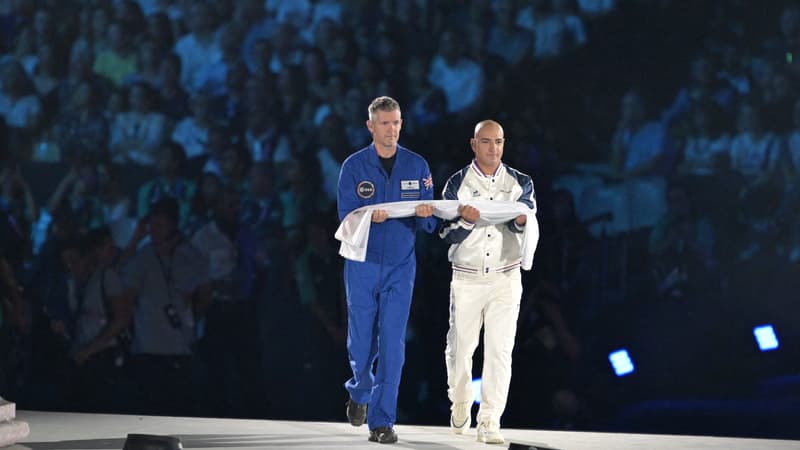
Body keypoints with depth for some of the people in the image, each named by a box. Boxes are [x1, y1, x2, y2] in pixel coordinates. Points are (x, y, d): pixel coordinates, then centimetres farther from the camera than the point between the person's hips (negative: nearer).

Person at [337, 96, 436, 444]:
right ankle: (360, 393, 36)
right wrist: (370, 217, -30)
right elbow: (346, 217, -9)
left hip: (400, 266, 1)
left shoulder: (417, 166, 3)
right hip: (363, 263, -1)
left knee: (392, 344, -6)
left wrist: (424, 215, -22)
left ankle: (382, 421, -2)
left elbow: (429, 224, 1)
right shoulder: (354, 166, -2)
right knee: (361, 341, 5)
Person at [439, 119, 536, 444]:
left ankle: (489, 423, -7)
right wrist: (465, 221, -24)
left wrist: (521, 221, -26)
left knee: (499, 350, -8)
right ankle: (460, 402, 35)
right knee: (460, 346, 8)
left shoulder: (520, 183, 4)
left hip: (506, 280, 0)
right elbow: (447, 233, -3)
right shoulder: (457, 184, 1)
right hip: (466, 279, 0)